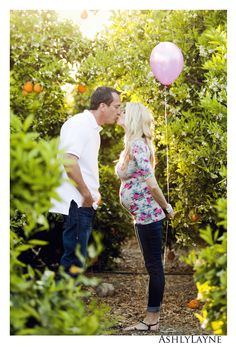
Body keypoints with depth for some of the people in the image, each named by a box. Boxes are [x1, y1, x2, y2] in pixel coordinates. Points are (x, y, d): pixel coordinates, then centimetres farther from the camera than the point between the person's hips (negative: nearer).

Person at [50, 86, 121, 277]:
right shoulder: (79, 124, -12)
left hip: (86, 202, 10)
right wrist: (86, 193, -19)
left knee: (78, 260, 14)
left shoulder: (92, 128, 18)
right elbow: (69, 160, -24)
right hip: (76, 202, -10)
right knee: (73, 262, -9)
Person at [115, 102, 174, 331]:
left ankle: (152, 320, 5)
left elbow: (152, 184, -22)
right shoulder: (134, 144, 13)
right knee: (152, 266, 13)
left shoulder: (137, 146, -16)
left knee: (154, 266, -2)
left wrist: (166, 208, -11)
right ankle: (151, 319, 21)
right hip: (143, 215, 10)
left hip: (147, 214, -10)